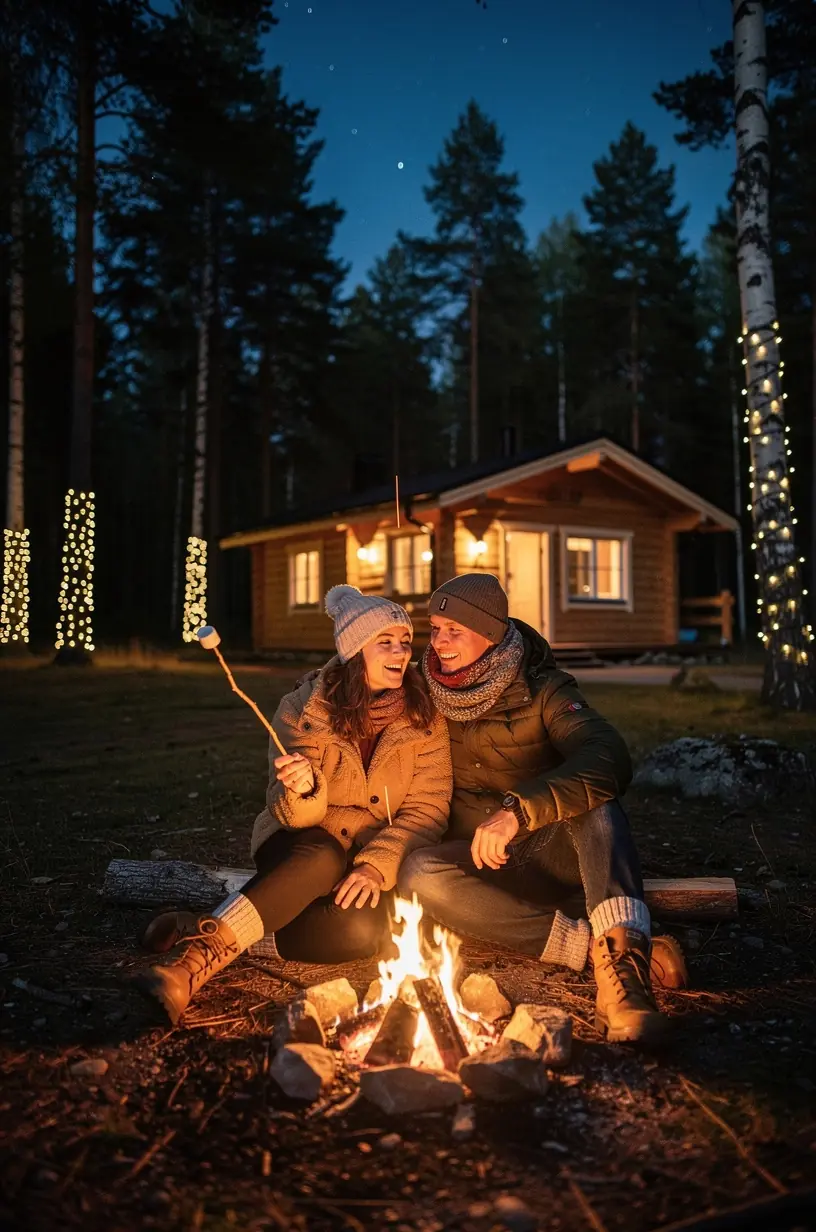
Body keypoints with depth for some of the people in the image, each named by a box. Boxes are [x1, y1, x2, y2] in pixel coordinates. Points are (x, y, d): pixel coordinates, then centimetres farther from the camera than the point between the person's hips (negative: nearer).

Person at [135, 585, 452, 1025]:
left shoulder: (424, 716, -5)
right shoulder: (304, 707, -8)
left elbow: (427, 808, -10)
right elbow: (291, 814, -10)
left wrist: (376, 868, -25)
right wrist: (302, 791, -34)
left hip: (379, 858, 1)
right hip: (303, 851, -1)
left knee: (361, 930, -33)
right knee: (323, 857, -39)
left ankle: (206, 941, -24)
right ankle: (203, 948, -37)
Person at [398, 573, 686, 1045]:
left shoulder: (543, 691, -11)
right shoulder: (432, 696, 0)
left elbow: (610, 759, -30)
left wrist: (518, 810, -42)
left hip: (553, 852, -2)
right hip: (485, 866, 3)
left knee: (592, 793, -31)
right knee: (419, 873, -29)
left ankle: (622, 951, -43)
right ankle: (591, 945, -32)